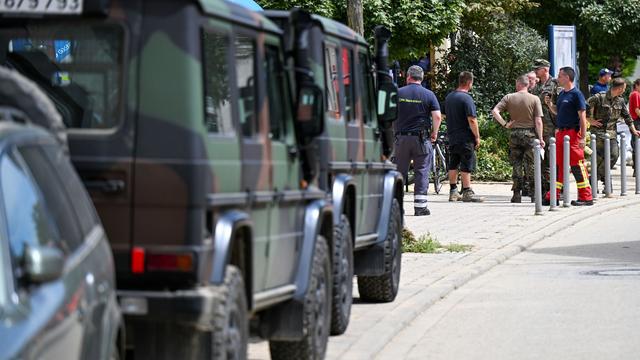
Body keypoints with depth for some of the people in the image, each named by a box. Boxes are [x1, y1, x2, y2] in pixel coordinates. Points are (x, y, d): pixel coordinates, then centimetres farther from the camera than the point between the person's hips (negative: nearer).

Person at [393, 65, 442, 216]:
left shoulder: (398, 93, 2)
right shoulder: (428, 95, -1)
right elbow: (437, 116, -8)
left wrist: (393, 131, 15)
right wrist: (435, 133, 6)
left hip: (401, 137, 2)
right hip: (421, 138, -1)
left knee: (400, 171, 9)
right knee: (422, 172, 2)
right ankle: (420, 206, -3)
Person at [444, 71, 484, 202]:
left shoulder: (449, 97, 11)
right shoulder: (466, 98, -15)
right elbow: (472, 120, -19)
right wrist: (477, 137, -12)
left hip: (452, 137, 8)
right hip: (465, 138, -8)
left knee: (453, 165, 12)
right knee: (467, 166, -3)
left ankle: (453, 192, 16)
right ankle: (467, 192, -3)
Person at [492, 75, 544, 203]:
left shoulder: (509, 97, 0)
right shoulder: (535, 99, -4)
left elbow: (495, 111, -8)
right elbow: (538, 121, -8)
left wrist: (505, 124, -3)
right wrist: (540, 138, -4)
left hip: (515, 133, 2)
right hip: (530, 134, -2)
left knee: (516, 165, 8)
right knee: (530, 166, 5)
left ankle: (517, 194, 7)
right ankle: (533, 194, 6)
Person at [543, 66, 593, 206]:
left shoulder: (576, 94, -10)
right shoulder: (562, 94, 14)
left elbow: (582, 117, -13)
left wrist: (583, 137, -18)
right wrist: (549, 104, 8)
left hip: (572, 133, -8)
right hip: (561, 133, 8)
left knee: (577, 165, -6)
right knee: (558, 164, 10)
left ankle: (586, 197, -1)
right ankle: (553, 196, 14)